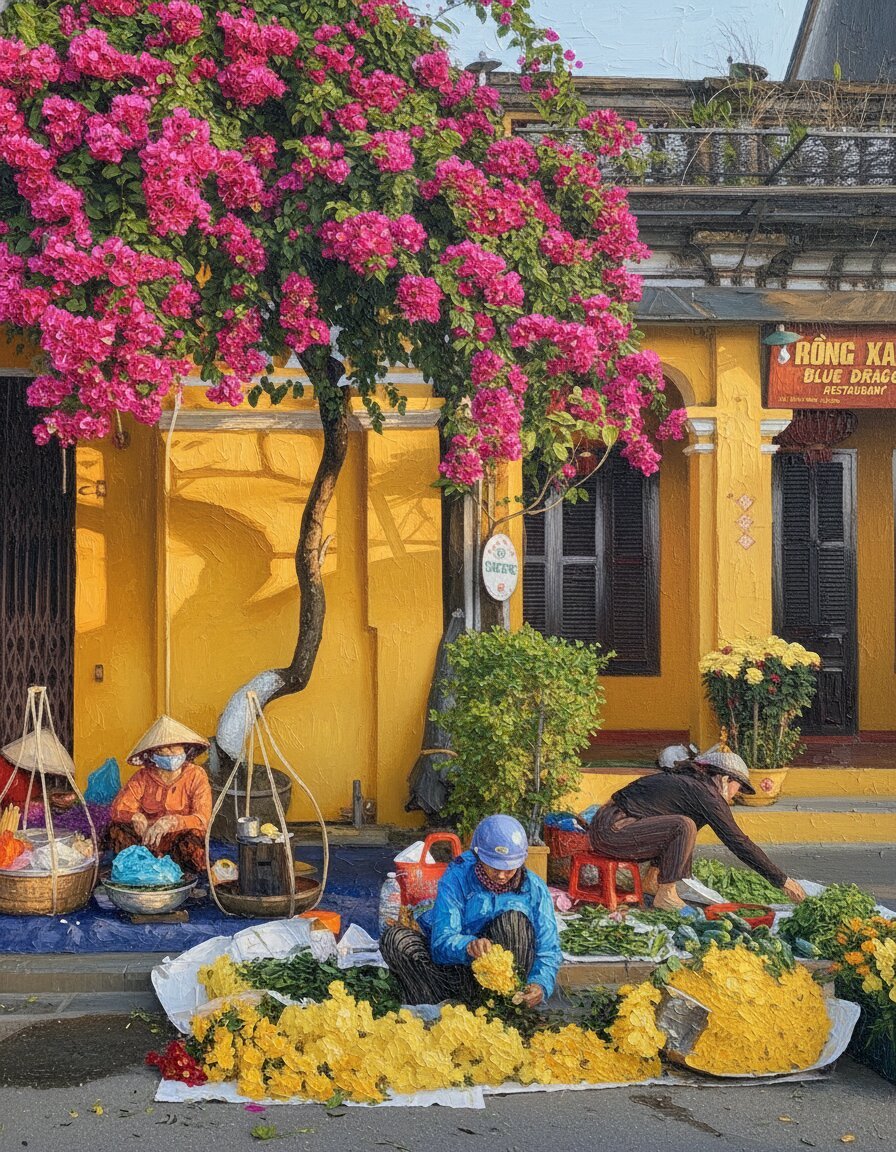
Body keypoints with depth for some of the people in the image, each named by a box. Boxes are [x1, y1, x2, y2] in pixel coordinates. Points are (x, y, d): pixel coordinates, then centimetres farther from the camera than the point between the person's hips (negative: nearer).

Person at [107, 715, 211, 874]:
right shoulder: (143, 776, 0)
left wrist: (171, 822, -38)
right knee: (116, 829, -21)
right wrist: (136, 817, -31)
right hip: (149, 839, 2)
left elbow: (202, 819, -19)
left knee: (193, 838, -36)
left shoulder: (195, 775, -8)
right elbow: (118, 809, -7)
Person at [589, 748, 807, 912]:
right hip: (613, 831, -10)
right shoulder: (706, 794, -9)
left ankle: (652, 880, 18)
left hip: (605, 823, 10)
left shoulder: (685, 780, 18)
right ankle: (665, 895, -11)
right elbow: (739, 842, -10)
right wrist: (783, 881, -4)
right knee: (683, 826, -21)